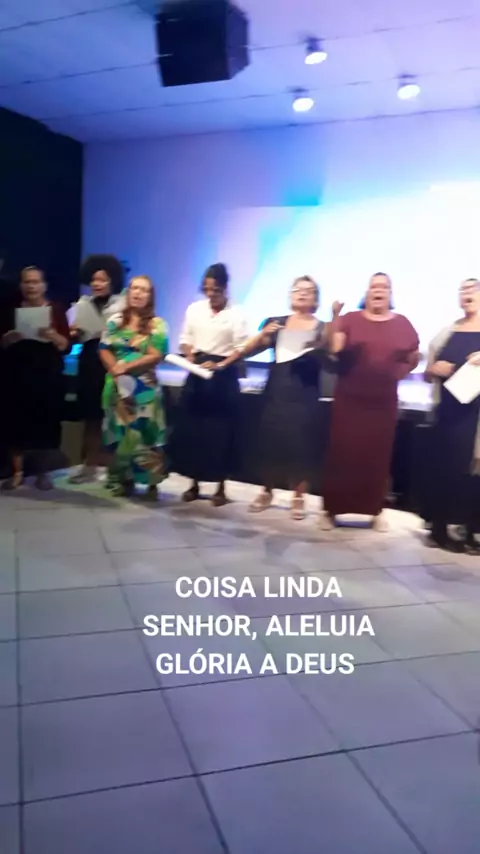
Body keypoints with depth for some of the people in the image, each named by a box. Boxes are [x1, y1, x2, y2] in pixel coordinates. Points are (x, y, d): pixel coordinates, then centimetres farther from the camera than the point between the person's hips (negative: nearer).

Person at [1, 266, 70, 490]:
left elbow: (67, 346, -3)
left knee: (44, 422, 0)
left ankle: (42, 472, 14)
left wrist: (53, 336, -22)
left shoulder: (56, 310, 3)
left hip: (47, 376, -1)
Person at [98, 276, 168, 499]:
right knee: (119, 432, 7)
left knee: (144, 432, -6)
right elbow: (104, 349, 5)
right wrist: (115, 369, -13)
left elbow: (156, 355, -10)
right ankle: (123, 479, 17)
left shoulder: (157, 324, -1)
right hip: (117, 385, 4)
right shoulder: (115, 321, 10)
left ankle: (151, 482, 2)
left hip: (144, 387, -3)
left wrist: (126, 367, -15)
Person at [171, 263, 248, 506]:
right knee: (191, 428, 3)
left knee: (220, 431, -1)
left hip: (224, 375, -3)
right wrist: (190, 357, -8)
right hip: (197, 373, 4)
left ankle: (220, 487, 9)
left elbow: (241, 348, -8)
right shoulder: (194, 309, 9)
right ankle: (194, 484, 15)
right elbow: (186, 339, 12)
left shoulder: (236, 313, -3)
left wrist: (219, 364, -20)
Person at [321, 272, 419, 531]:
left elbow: (414, 359, 16)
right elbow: (333, 349, -15)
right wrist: (335, 317, -23)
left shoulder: (402, 324, 6)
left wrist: (398, 373, 3)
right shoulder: (350, 319, 0)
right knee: (342, 453, -1)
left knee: (377, 455, 7)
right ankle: (331, 509, 7)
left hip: (383, 401, 2)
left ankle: (375, 511, 18)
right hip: (349, 399, -2)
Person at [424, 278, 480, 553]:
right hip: (448, 410, 2)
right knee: (443, 467, 4)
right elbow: (428, 374, 16)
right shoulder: (447, 332, 12)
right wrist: (434, 369, -6)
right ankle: (439, 529, 13)